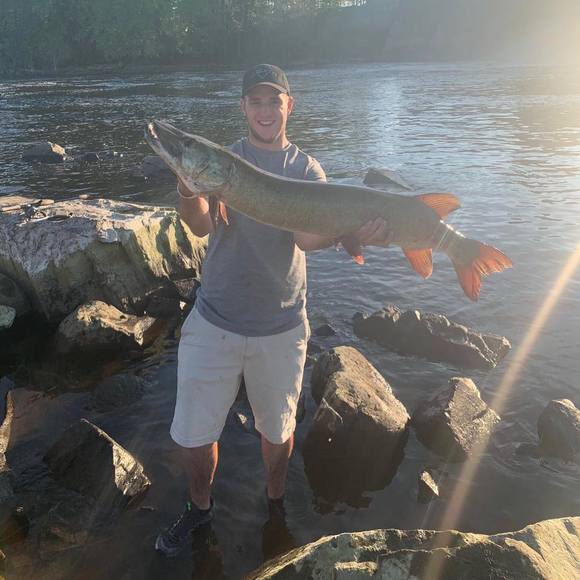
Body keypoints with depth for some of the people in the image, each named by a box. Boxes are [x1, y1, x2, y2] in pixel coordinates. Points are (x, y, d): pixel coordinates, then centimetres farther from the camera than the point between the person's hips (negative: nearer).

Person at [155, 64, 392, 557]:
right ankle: (200, 506, 38)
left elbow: (307, 236, -15)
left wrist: (351, 231, -36)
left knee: (277, 428, 15)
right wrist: (188, 189, -36)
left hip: (280, 328, 0)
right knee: (193, 434, 8)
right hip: (213, 322, 1)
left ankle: (276, 503, 44)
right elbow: (202, 226, -14)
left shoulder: (307, 170, 1)